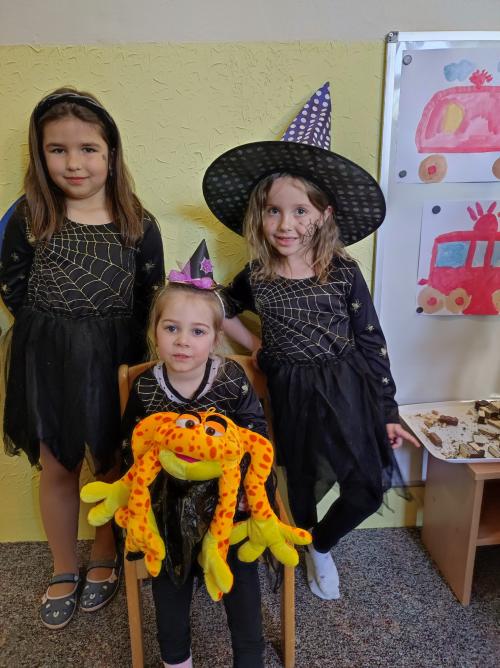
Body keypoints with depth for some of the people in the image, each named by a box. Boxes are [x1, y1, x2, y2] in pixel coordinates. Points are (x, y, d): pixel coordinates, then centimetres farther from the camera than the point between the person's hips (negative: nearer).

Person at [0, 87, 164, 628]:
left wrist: (119, 347, -10)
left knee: (110, 465, 14)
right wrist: (51, 334, -6)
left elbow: (150, 303, -1)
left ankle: (103, 560, 39)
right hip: (47, 362, 1)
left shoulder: (138, 226, -5)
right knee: (56, 469, 14)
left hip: (114, 362, 0)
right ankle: (63, 570, 37)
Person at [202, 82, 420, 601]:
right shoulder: (256, 277, -5)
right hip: (290, 394, 1)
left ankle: (321, 544, 34)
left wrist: (387, 413, -1)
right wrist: (257, 348, 2)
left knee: (368, 489, 2)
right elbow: (220, 311, 14)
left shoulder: (343, 273, -10)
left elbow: (371, 343, -4)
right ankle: (308, 555, 46)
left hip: (347, 389, 0)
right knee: (300, 485, 16)